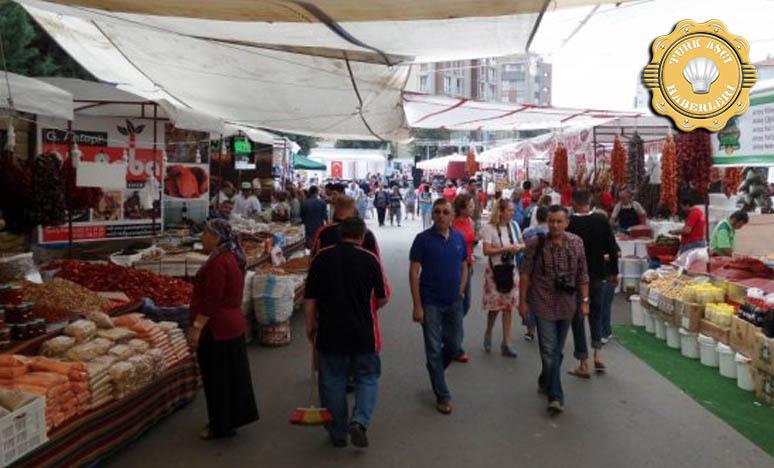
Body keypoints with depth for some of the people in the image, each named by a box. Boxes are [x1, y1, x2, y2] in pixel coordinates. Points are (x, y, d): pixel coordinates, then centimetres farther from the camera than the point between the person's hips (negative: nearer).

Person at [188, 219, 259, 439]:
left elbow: (211, 300, -25)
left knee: (217, 379, 2)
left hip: (217, 330, -10)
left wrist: (197, 326, -23)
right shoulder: (231, 258, 12)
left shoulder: (218, 262, -21)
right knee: (232, 375, 17)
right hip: (233, 325, 10)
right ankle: (236, 416, 29)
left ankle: (221, 426, 13)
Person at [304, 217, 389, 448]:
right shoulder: (370, 259, -6)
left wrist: (311, 325, 10)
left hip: (330, 332, 1)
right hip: (363, 333, -1)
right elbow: (382, 299, 0)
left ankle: (338, 433, 23)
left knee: (332, 382, 14)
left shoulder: (322, 258, -4)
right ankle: (359, 421, -3)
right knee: (367, 377, 16)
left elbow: (309, 298, -2)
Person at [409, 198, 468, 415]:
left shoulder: (459, 238, 3)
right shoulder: (423, 239, -9)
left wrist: (461, 290, 2)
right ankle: (442, 396, 14)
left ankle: (435, 371, 41)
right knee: (434, 349, 2)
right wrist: (417, 306, -14)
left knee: (454, 345, 12)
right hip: (431, 303, -4)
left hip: (454, 302, 4)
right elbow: (414, 272, -10)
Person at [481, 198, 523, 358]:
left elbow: (521, 244, 15)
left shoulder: (513, 226, 6)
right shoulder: (489, 228, -12)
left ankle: (506, 343, 11)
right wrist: (506, 249, -23)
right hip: (495, 270, -5)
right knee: (495, 306, -1)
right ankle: (488, 335, 28)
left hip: (510, 270, 5)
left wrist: (518, 247, -7)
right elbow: (487, 251, -18)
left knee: (508, 306, 5)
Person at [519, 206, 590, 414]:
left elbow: (582, 275, 6)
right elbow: (525, 274, -4)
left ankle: (545, 382, 36)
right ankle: (555, 396, 0)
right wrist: (522, 301, -5)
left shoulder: (576, 243, 0)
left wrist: (585, 300, 3)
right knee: (549, 350, -6)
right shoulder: (536, 244, -8)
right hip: (544, 304, -3)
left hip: (567, 305, 4)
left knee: (557, 350, 15)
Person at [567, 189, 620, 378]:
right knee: (596, 313, 21)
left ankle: (584, 365, 9)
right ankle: (598, 355, 13)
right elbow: (612, 248, -2)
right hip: (599, 275, 3)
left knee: (578, 318, 6)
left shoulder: (569, 223, -13)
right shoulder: (602, 220, -5)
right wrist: (614, 272, 9)